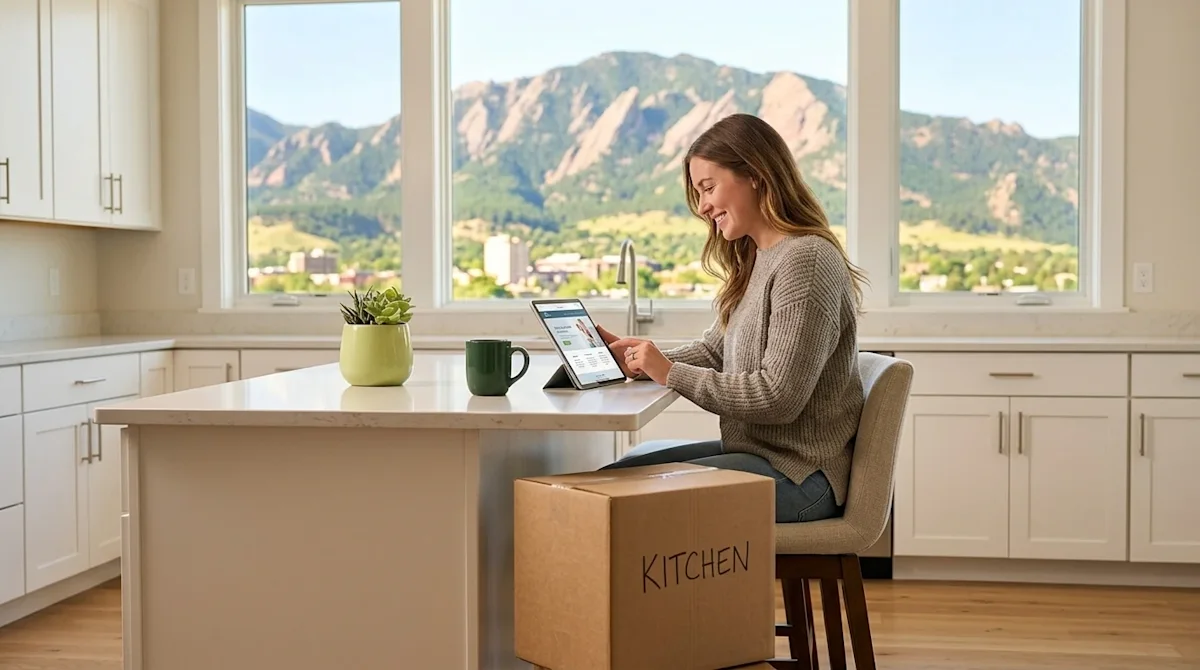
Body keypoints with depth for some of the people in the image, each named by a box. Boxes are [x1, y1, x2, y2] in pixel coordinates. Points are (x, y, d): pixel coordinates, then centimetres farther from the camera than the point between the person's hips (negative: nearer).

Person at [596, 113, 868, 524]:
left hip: (798, 475, -10)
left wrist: (671, 374, -17)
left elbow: (779, 398, -23)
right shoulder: (756, 259, 12)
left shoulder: (805, 260, -18)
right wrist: (641, 359, -2)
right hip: (755, 451, 10)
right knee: (625, 466, 9)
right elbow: (714, 350, 15)